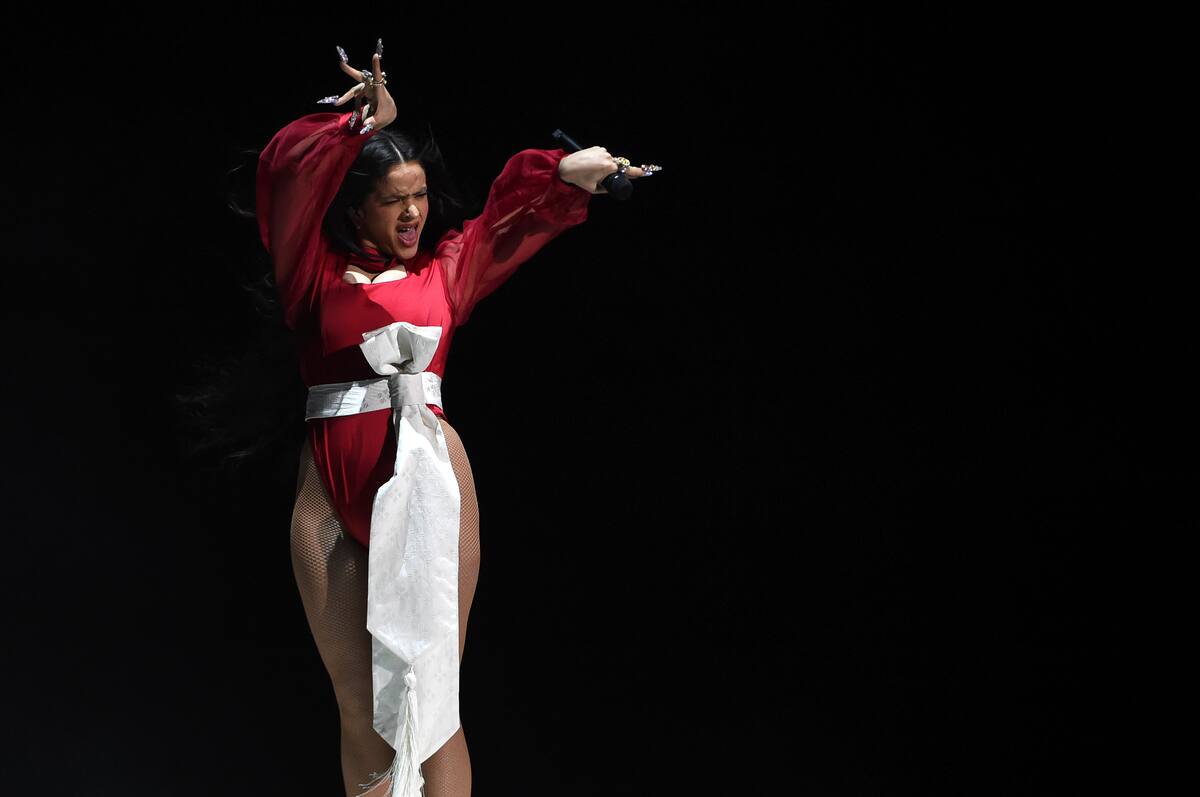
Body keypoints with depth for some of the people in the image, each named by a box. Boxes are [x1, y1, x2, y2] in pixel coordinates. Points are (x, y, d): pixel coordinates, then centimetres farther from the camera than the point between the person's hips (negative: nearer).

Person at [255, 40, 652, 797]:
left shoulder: (444, 269, 12)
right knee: (361, 706, 1)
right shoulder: (318, 272, 6)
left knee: (432, 699, -3)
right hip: (335, 491, -1)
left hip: (430, 481, 1)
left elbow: (515, 210, 13)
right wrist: (362, 126, -18)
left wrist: (571, 172, -6)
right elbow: (290, 175, -6)